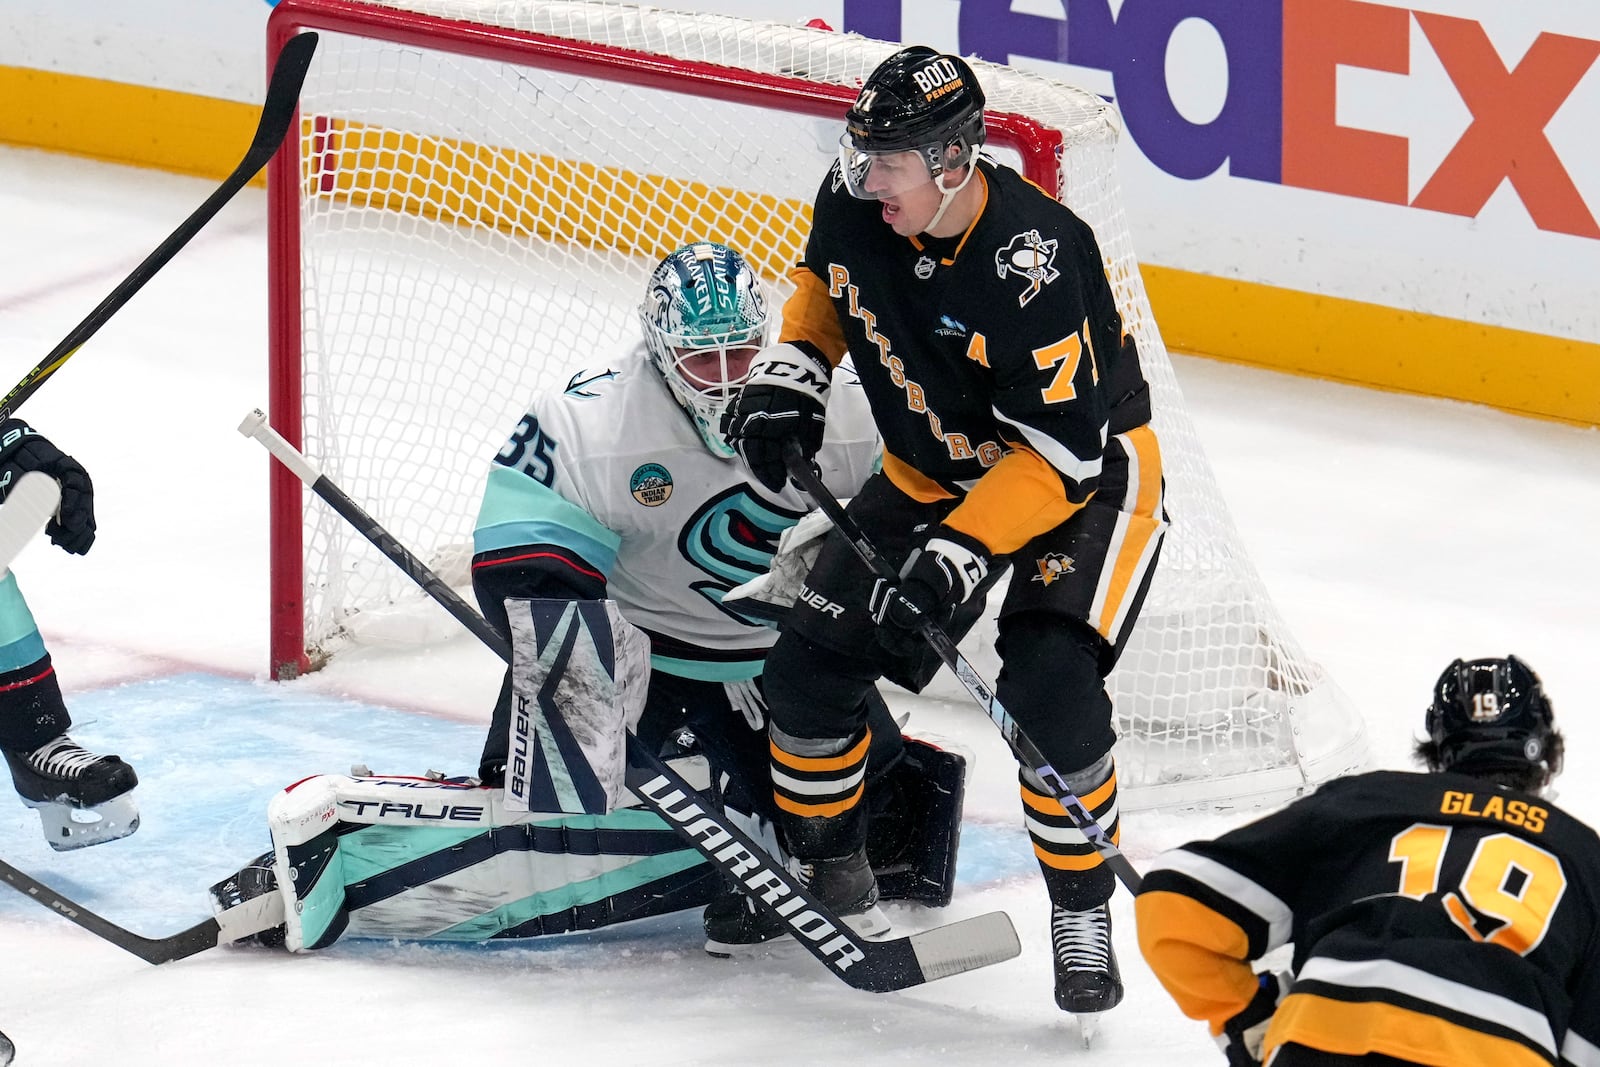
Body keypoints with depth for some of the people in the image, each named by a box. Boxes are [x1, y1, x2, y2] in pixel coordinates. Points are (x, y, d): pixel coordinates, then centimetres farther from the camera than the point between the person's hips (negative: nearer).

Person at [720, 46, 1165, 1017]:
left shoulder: (1033, 260, -34)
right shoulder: (855, 201, -15)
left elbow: (1062, 453, -31)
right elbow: (826, 281, 12)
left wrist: (957, 556, -36)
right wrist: (791, 373, -5)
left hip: (1088, 473, -7)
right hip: (933, 470, 7)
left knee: (1048, 686, -25)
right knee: (814, 658, -1)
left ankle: (1083, 915, -7)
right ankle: (825, 872, 21)